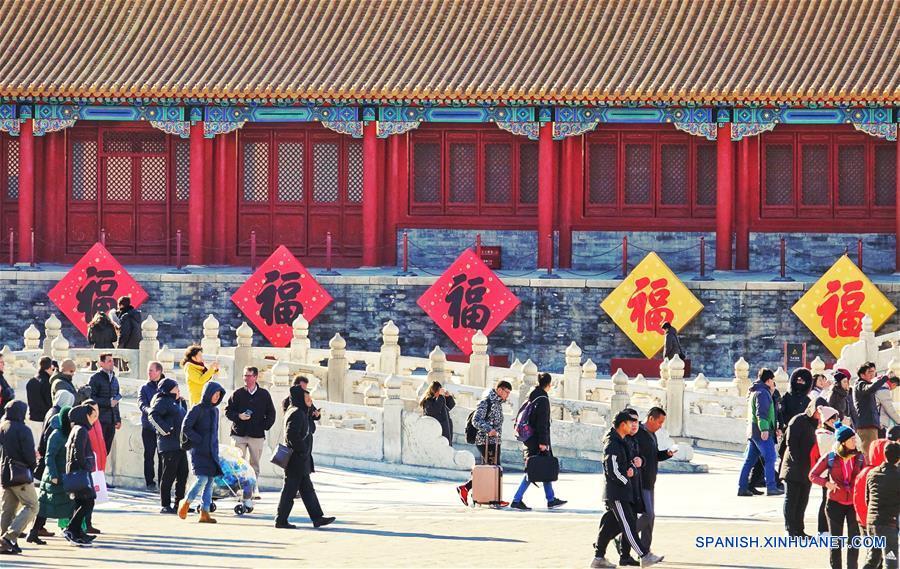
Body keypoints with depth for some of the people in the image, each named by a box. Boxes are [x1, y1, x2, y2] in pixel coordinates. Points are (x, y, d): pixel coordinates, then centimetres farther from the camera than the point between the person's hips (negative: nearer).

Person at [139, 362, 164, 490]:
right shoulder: (145, 388, 8)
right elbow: (142, 403, -7)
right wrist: (149, 410, -28)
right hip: (149, 426, 0)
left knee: (163, 456, -1)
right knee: (149, 455, 0)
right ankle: (150, 482, 5)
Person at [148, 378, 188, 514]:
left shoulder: (179, 403, 21)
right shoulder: (162, 401, -7)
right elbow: (152, 416, -20)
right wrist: (166, 430, -22)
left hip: (180, 445, 9)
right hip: (169, 445, -9)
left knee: (182, 475, 10)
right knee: (168, 476, -7)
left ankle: (179, 503, 17)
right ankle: (165, 505, -3)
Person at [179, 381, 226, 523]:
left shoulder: (215, 411, 13)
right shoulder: (197, 409, -7)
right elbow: (186, 428, -11)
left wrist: (216, 451, 14)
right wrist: (199, 440, -12)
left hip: (212, 452, 6)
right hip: (199, 451, -6)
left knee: (210, 482, 1)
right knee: (202, 479, -14)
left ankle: (204, 513, 2)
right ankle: (186, 503, 6)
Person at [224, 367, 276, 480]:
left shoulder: (264, 394, 6)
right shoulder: (237, 394, 4)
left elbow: (271, 413, 11)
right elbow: (228, 411, 6)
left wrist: (265, 426, -2)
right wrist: (238, 416, -12)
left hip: (257, 436, 1)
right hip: (239, 434, -1)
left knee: (255, 465, 5)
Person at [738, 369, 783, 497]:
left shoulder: (754, 392, 21)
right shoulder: (762, 393, -10)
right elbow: (761, 412, -21)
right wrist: (764, 429, -27)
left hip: (752, 432, 10)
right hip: (762, 432, -10)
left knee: (749, 460, 9)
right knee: (770, 458, -8)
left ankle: (742, 487, 8)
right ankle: (771, 487, -12)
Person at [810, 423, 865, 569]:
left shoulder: (859, 457, 0)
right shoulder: (830, 458, -5)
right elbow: (812, 475, 2)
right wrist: (826, 483, -15)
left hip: (854, 503, 1)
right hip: (835, 502, -1)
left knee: (854, 540, 3)